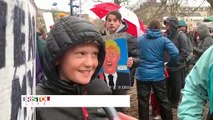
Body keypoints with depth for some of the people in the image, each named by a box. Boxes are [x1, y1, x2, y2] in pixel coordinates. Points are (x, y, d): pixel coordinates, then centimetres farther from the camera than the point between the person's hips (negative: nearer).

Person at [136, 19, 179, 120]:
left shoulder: (140, 39, 2)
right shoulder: (163, 40, -2)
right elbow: (175, 53, -14)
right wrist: (169, 64, 0)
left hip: (142, 75, 0)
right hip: (158, 75, 0)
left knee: (143, 102, 8)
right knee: (163, 100, 12)